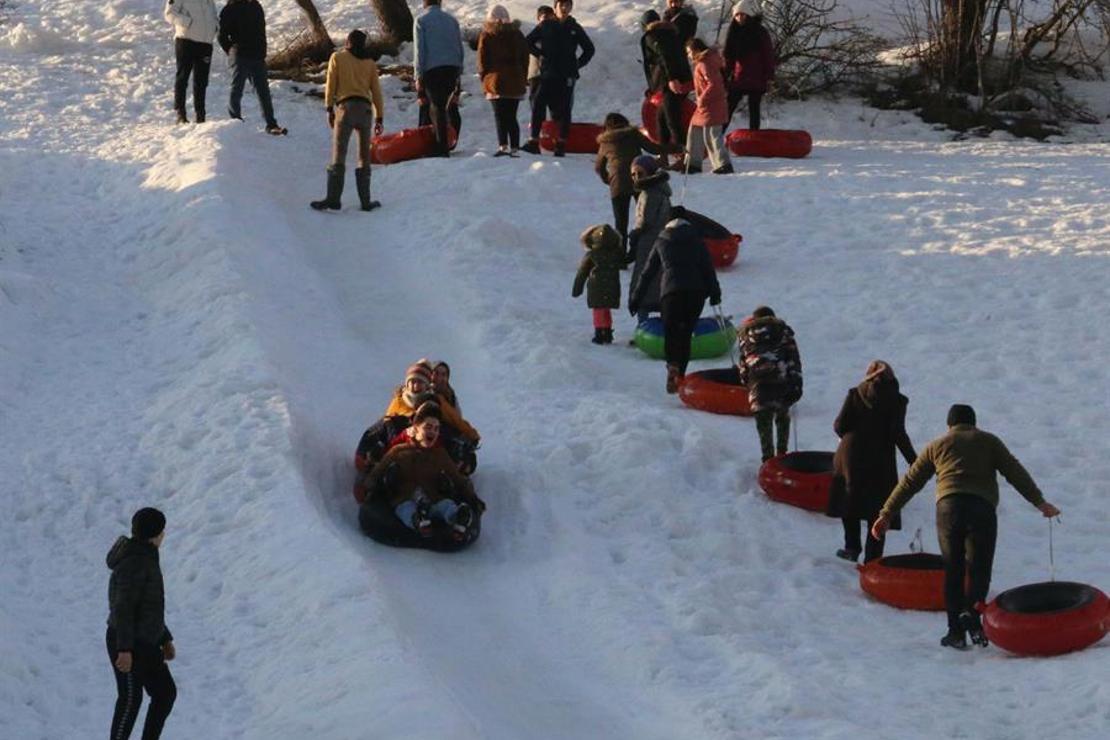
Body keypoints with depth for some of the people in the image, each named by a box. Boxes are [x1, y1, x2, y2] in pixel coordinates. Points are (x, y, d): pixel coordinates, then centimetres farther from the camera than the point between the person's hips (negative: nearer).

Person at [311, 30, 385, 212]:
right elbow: (376, 91, 13)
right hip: (365, 109, 3)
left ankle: (333, 199, -17)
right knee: (364, 158, 9)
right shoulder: (370, 63, 15)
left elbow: (331, 85, 2)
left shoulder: (337, 58, 8)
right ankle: (365, 201, 7)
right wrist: (379, 117, 15)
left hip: (345, 106, -3)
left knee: (338, 156, -8)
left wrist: (329, 109, 6)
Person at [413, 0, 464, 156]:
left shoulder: (421, 20, 1)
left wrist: (418, 76, -3)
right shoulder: (451, 19, 15)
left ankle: (443, 148, -9)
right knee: (441, 106, 16)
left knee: (437, 108, -2)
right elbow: (460, 47, 15)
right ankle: (442, 145, 16)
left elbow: (419, 50, -4)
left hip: (432, 69, -4)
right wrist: (459, 72, 17)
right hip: (452, 67, 4)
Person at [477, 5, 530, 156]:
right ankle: (514, 148, 5)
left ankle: (503, 146, -23)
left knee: (500, 117, -7)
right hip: (515, 82, 4)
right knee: (511, 117, 10)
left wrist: (484, 78, 7)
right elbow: (525, 58, 13)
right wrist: (523, 79, 17)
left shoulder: (486, 35, -1)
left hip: (496, 81, -4)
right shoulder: (517, 34, 10)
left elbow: (482, 59, -1)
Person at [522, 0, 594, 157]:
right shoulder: (546, 26, 5)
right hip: (548, 74, -1)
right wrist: (541, 54, 1)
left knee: (564, 109, 1)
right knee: (539, 106, -11)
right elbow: (529, 42, 13)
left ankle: (561, 145, 6)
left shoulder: (575, 28, 7)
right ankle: (534, 142, -10)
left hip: (567, 76, 1)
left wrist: (578, 63, 6)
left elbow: (589, 49, 17)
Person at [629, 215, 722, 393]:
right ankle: (680, 375, 2)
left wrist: (635, 299, 24)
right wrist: (714, 292, 8)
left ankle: (673, 365, -30)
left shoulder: (661, 242, 21)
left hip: (671, 291, -1)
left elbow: (647, 273, 21)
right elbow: (708, 269, 9)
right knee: (685, 333, 10)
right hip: (696, 292, 1)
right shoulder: (697, 242, 21)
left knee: (670, 332, -1)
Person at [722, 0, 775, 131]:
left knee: (753, 110, 4)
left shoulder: (760, 33, -6)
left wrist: (769, 77, -10)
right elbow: (728, 56, 11)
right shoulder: (734, 32, 7)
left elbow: (769, 56, -6)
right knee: (728, 108, 1)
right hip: (737, 79, 4)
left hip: (756, 79, -4)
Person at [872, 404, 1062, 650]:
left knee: (952, 571, 9)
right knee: (978, 567, 4)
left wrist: (886, 515, 25)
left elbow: (909, 482, 23)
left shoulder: (937, 446, 24)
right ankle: (971, 611, -22)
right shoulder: (988, 441, 21)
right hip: (982, 508, -1)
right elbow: (1015, 472, 8)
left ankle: (956, 631, 4)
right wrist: (1039, 501, 4)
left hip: (949, 507, 1)